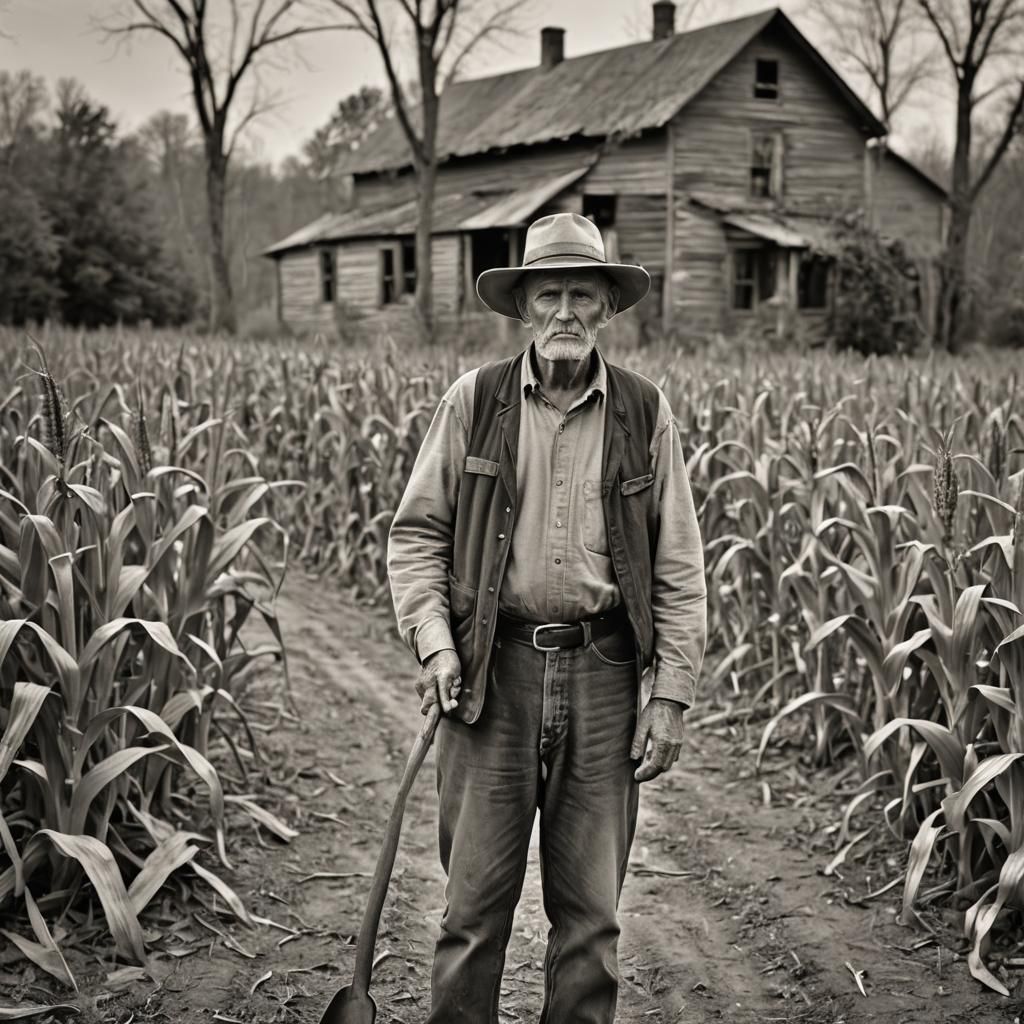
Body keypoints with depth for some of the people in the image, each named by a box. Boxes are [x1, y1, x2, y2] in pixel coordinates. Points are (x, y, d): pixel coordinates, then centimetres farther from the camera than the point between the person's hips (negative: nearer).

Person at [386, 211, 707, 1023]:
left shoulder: (644, 413, 5)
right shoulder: (474, 401, 3)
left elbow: (679, 566, 6)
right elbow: (416, 532, 6)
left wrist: (673, 692, 0)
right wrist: (433, 641, -8)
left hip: (603, 676, 1)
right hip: (493, 670, -1)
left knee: (592, 906, 9)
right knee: (474, 899, 3)